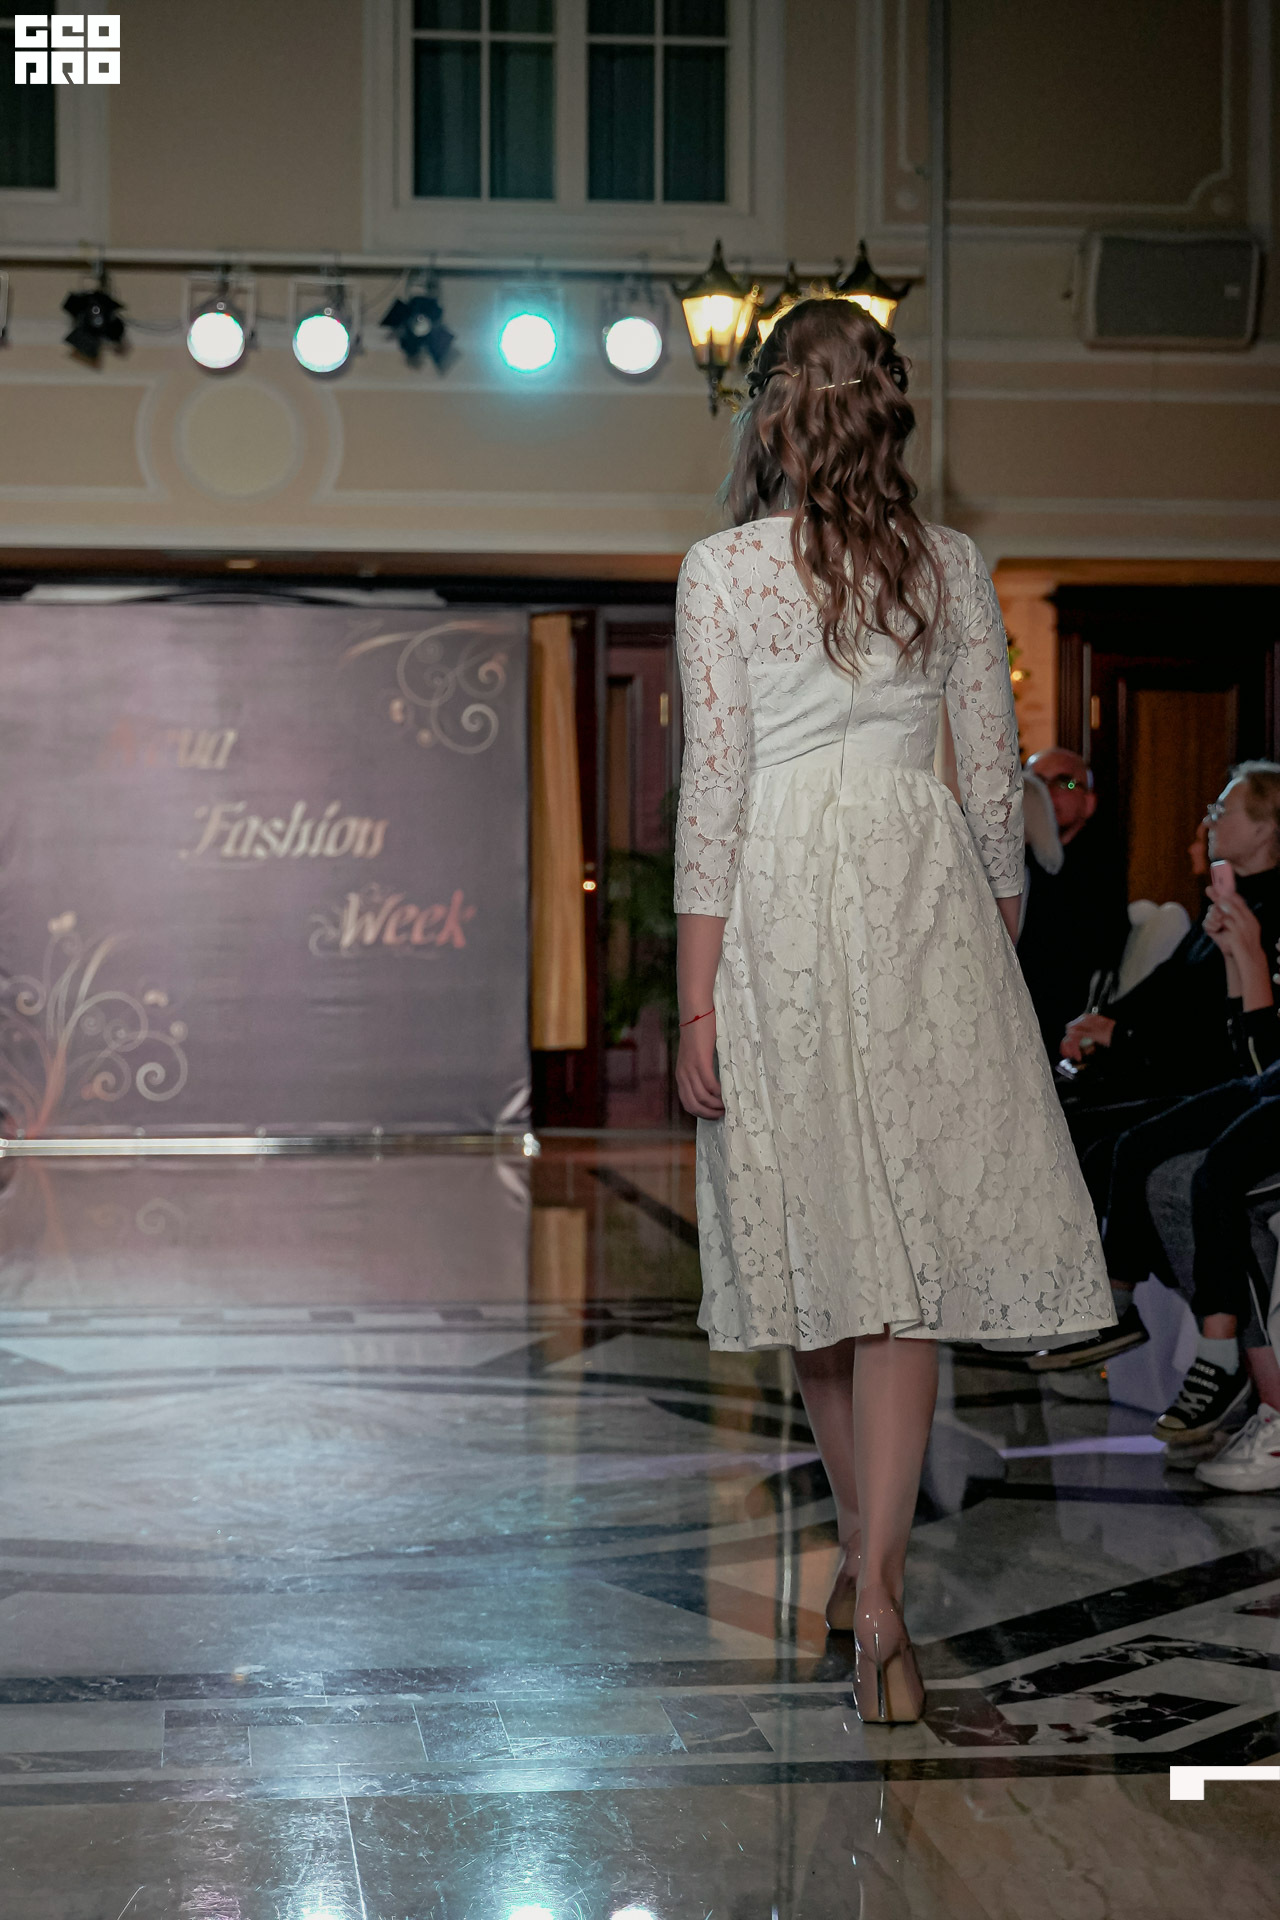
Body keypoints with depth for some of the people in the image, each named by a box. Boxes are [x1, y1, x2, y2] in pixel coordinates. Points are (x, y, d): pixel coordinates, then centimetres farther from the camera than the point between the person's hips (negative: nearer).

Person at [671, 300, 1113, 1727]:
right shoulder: (952, 566, 5)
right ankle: (880, 1588, -8)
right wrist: (999, 945, 19)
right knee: (907, 1237, 0)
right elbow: (995, 779, 7)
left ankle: (861, 1554, 25)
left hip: (780, 902, -1)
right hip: (926, 897, 1)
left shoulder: (723, 570, -3)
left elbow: (713, 790, -7)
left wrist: (697, 999, -4)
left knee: (817, 1234, 11)